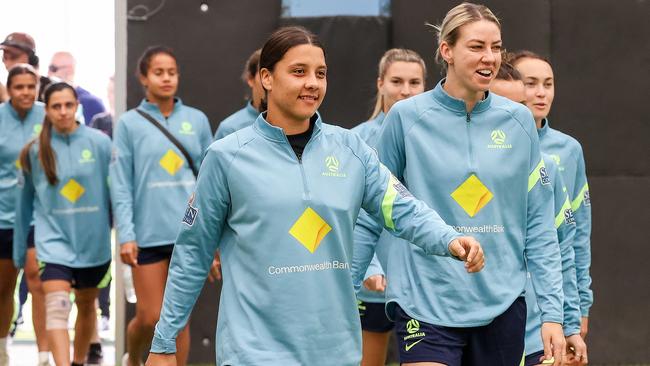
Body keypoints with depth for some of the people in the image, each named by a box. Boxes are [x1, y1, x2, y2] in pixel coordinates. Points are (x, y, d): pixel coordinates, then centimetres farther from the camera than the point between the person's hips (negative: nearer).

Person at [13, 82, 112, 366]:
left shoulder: (100, 143, -7)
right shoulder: (36, 151, -3)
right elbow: (24, 203, 6)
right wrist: (19, 249, 10)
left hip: (93, 241, 1)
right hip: (54, 239, -1)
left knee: (86, 306, 19)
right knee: (57, 309, -19)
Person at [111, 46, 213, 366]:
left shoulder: (197, 120, 6)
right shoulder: (129, 124, 0)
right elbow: (121, 185, -3)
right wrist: (126, 235, -10)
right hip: (149, 234, -2)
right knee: (149, 317, 2)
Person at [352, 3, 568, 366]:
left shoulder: (518, 120, 3)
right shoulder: (406, 117, -3)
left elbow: (539, 224, 5)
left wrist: (552, 312, 0)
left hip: (502, 305, 3)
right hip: (427, 304, -3)